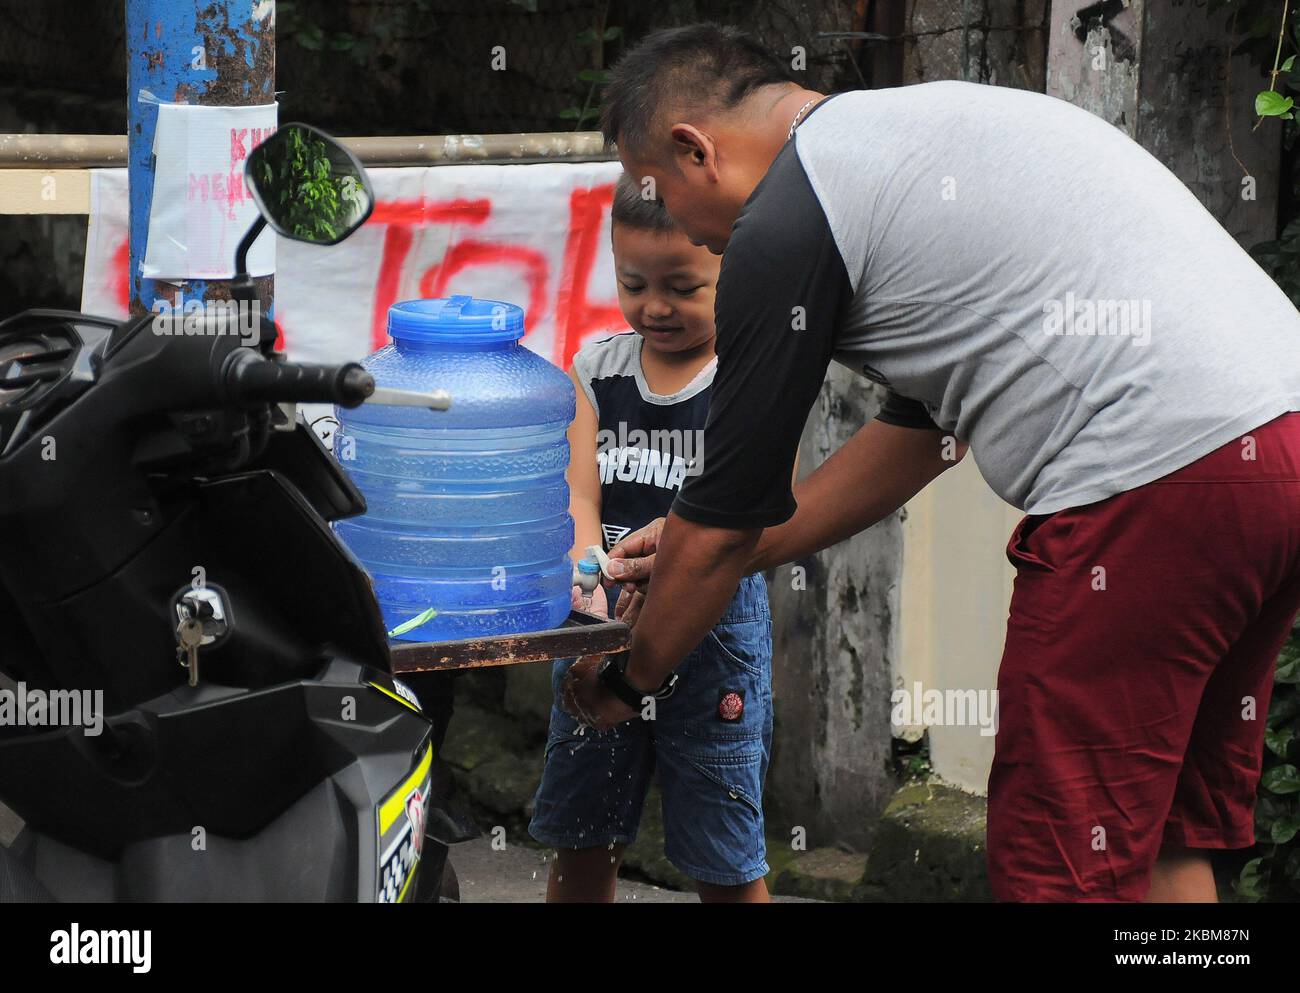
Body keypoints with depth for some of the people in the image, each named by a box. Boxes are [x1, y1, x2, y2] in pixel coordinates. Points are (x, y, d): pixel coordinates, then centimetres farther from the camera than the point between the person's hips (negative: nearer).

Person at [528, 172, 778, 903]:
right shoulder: (597, 370, 5)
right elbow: (578, 497, -6)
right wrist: (589, 586, -26)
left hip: (713, 622, -4)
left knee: (726, 865, 3)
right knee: (580, 844, 13)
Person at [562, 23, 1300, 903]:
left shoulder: (786, 225, -3)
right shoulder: (920, 123, 25)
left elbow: (726, 523, 5)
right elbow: (923, 431, 32)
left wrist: (628, 675, 22)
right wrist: (713, 551, 36)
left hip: (1158, 478, -9)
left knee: (1063, 869, -1)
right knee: (1166, 844, 17)